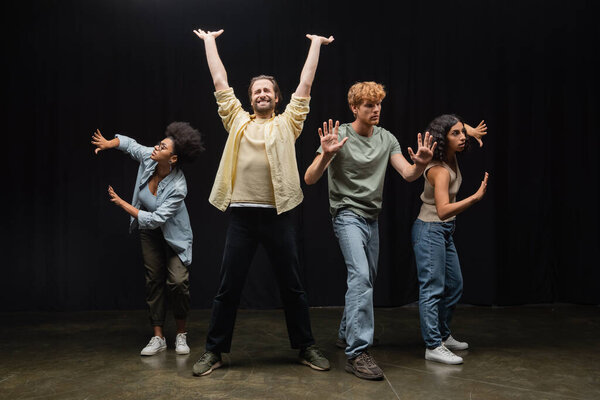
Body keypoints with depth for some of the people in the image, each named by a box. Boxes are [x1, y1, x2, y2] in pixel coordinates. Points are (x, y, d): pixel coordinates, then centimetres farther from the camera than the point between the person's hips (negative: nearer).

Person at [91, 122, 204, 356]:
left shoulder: (177, 187, -33)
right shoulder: (148, 158, -17)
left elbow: (154, 219, -32)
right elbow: (128, 143, 4)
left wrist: (122, 203, -25)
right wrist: (107, 144, -13)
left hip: (173, 234, -5)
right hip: (149, 233, 5)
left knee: (177, 282, -15)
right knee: (154, 280, 5)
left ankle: (181, 335, 6)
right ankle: (158, 337, 12)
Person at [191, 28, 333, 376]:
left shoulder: (287, 123, 10)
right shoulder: (238, 121, 14)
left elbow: (305, 84, 12)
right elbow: (220, 81, 18)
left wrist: (316, 44, 20)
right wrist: (210, 41, 25)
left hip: (278, 215, -1)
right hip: (242, 214, 1)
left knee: (292, 286, 9)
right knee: (229, 287, 7)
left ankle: (307, 347, 23)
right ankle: (214, 351, 20)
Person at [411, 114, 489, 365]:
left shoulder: (451, 158, 2)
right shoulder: (439, 170, -24)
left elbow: (460, 129, 27)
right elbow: (443, 210, -37)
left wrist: (472, 133, 10)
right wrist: (476, 197, -41)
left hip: (444, 231, 10)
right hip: (430, 231, -10)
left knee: (454, 286, 16)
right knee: (433, 289, -9)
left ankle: (443, 336, 29)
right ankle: (433, 347, -4)